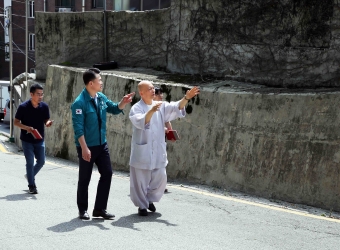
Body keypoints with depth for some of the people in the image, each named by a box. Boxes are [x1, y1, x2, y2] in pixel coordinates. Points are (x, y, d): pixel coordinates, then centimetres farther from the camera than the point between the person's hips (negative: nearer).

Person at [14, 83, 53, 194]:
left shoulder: (44, 106, -5)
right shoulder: (23, 107, -14)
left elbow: (46, 120, 4)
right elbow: (16, 122, -9)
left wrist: (48, 123, -20)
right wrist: (27, 128, -25)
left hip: (39, 139, 4)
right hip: (27, 140, -4)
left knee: (41, 161, 8)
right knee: (30, 162, -2)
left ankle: (30, 175, 35)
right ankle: (31, 186, 11)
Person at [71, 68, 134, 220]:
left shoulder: (101, 98, 5)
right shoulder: (80, 102, -17)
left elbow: (114, 109, 18)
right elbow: (78, 128, -20)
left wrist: (123, 103, -4)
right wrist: (84, 148, -23)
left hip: (102, 145, 7)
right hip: (87, 147, -7)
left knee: (107, 174, 6)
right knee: (85, 178, 5)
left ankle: (100, 209, 16)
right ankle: (83, 210, 19)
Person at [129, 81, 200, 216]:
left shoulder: (161, 106, 7)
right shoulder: (136, 108, -9)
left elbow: (176, 108, -4)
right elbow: (141, 122, -26)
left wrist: (186, 98, -19)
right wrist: (151, 111, -42)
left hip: (158, 152, 5)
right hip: (142, 152, -5)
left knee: (160, 178, 7)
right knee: (140, 180, 3)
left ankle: (150, 199, 31)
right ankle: (142, 206, 20)